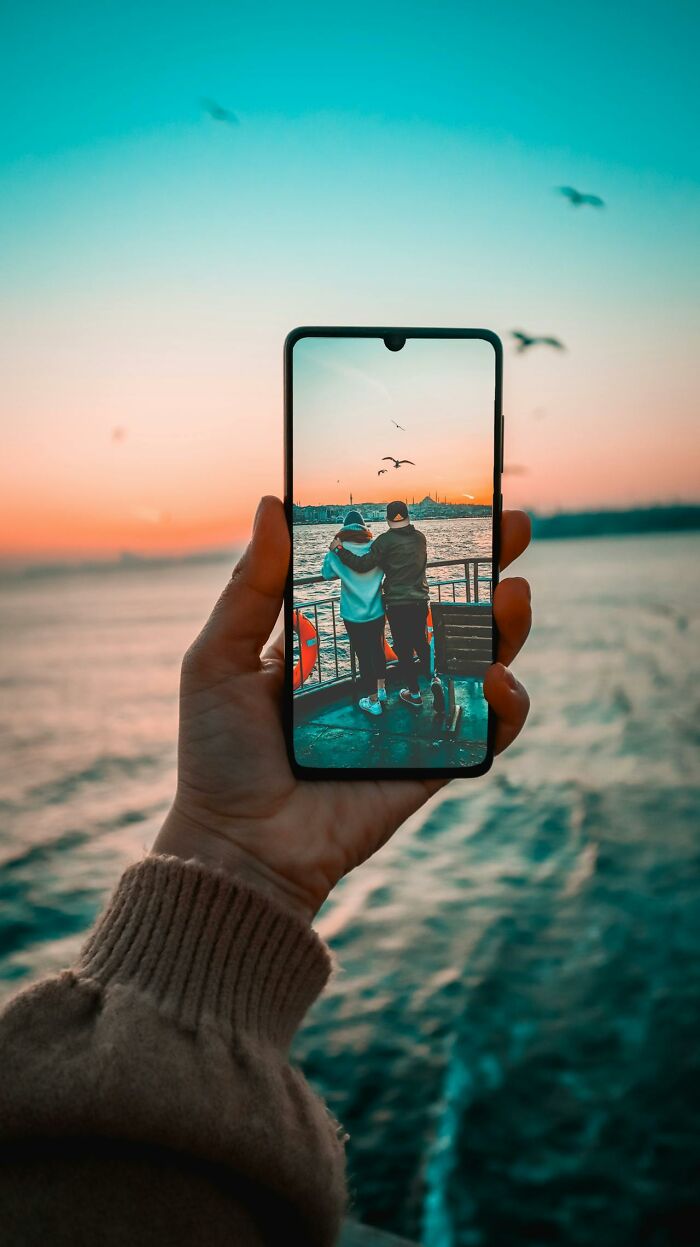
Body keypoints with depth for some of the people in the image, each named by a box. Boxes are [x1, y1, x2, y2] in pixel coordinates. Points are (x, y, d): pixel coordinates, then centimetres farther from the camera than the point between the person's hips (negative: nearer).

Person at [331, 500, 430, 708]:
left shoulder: (386, 540, -14)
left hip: (397, 603, -5)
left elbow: (363, 565, -20)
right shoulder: (420, 537, 4)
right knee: (420, 640, 24)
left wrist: (338, 550, -10)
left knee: (403, 647, 6)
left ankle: (414, 694, 13)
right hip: (420, 601, 5)